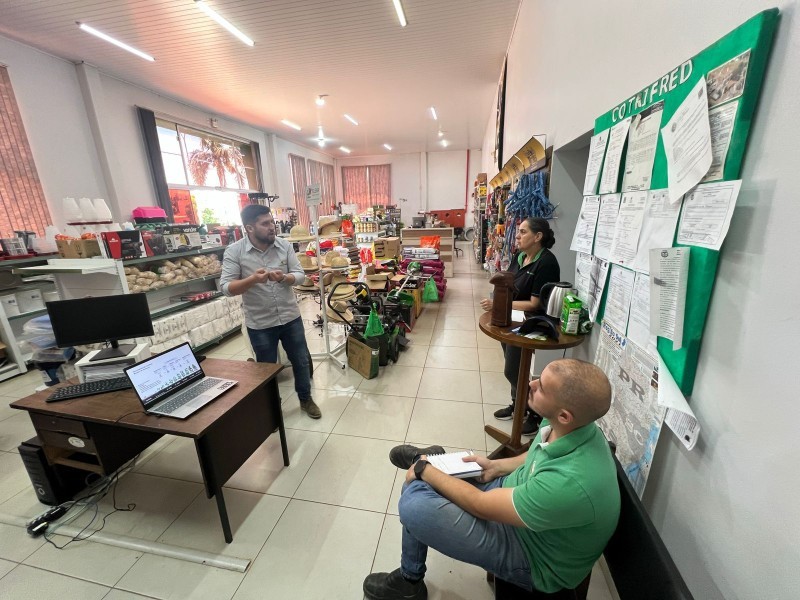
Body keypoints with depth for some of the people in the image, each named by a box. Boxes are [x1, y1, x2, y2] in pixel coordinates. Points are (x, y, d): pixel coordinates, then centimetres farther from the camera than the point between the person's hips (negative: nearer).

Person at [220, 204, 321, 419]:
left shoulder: (285, 245, -3)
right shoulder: (234, 252, -10)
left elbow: (300, 274, -4)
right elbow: (226, 287, -13)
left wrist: (283, 277, -25)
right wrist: (253, 279, -30)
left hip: (291, 317, 3)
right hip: (260, 324, -2)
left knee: (301, 361, 15)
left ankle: (306, 399, 39)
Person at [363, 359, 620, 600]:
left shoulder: (570, 484, -39)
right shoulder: (570, 425, -15)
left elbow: (480, 505, -27)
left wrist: (424, 470, -14)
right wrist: (497, 466, 0)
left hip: (532, 554, -7)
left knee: (415, 505, -19)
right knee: (416, 485, 3)